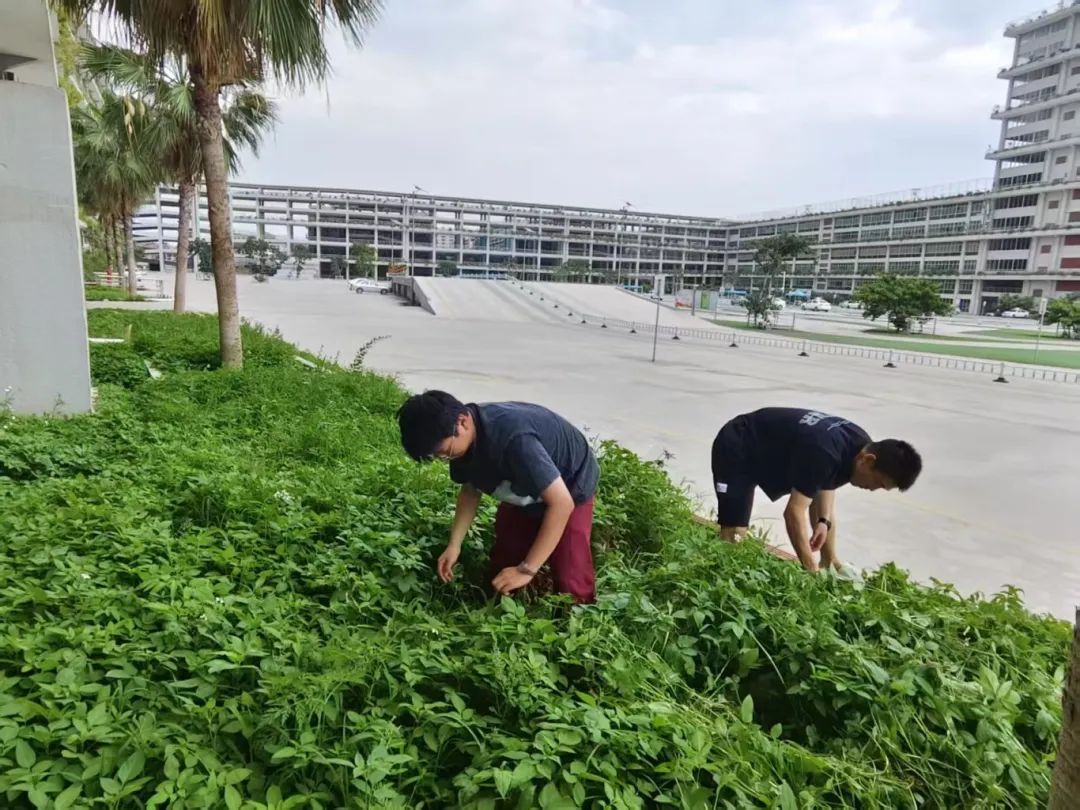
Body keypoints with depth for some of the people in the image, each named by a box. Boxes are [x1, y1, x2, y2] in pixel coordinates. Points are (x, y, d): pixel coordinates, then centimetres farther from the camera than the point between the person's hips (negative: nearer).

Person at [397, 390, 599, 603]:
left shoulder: (512, 438, -42)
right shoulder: (462, 439, -17)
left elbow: (561, 503, -39)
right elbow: (470, 489, 1)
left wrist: (526, 570, -36)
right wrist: (454, 544, -11)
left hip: (570, 485, -6)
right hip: (524, 489, 7)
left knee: (572, 589, -16)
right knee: (500, 570, 5)